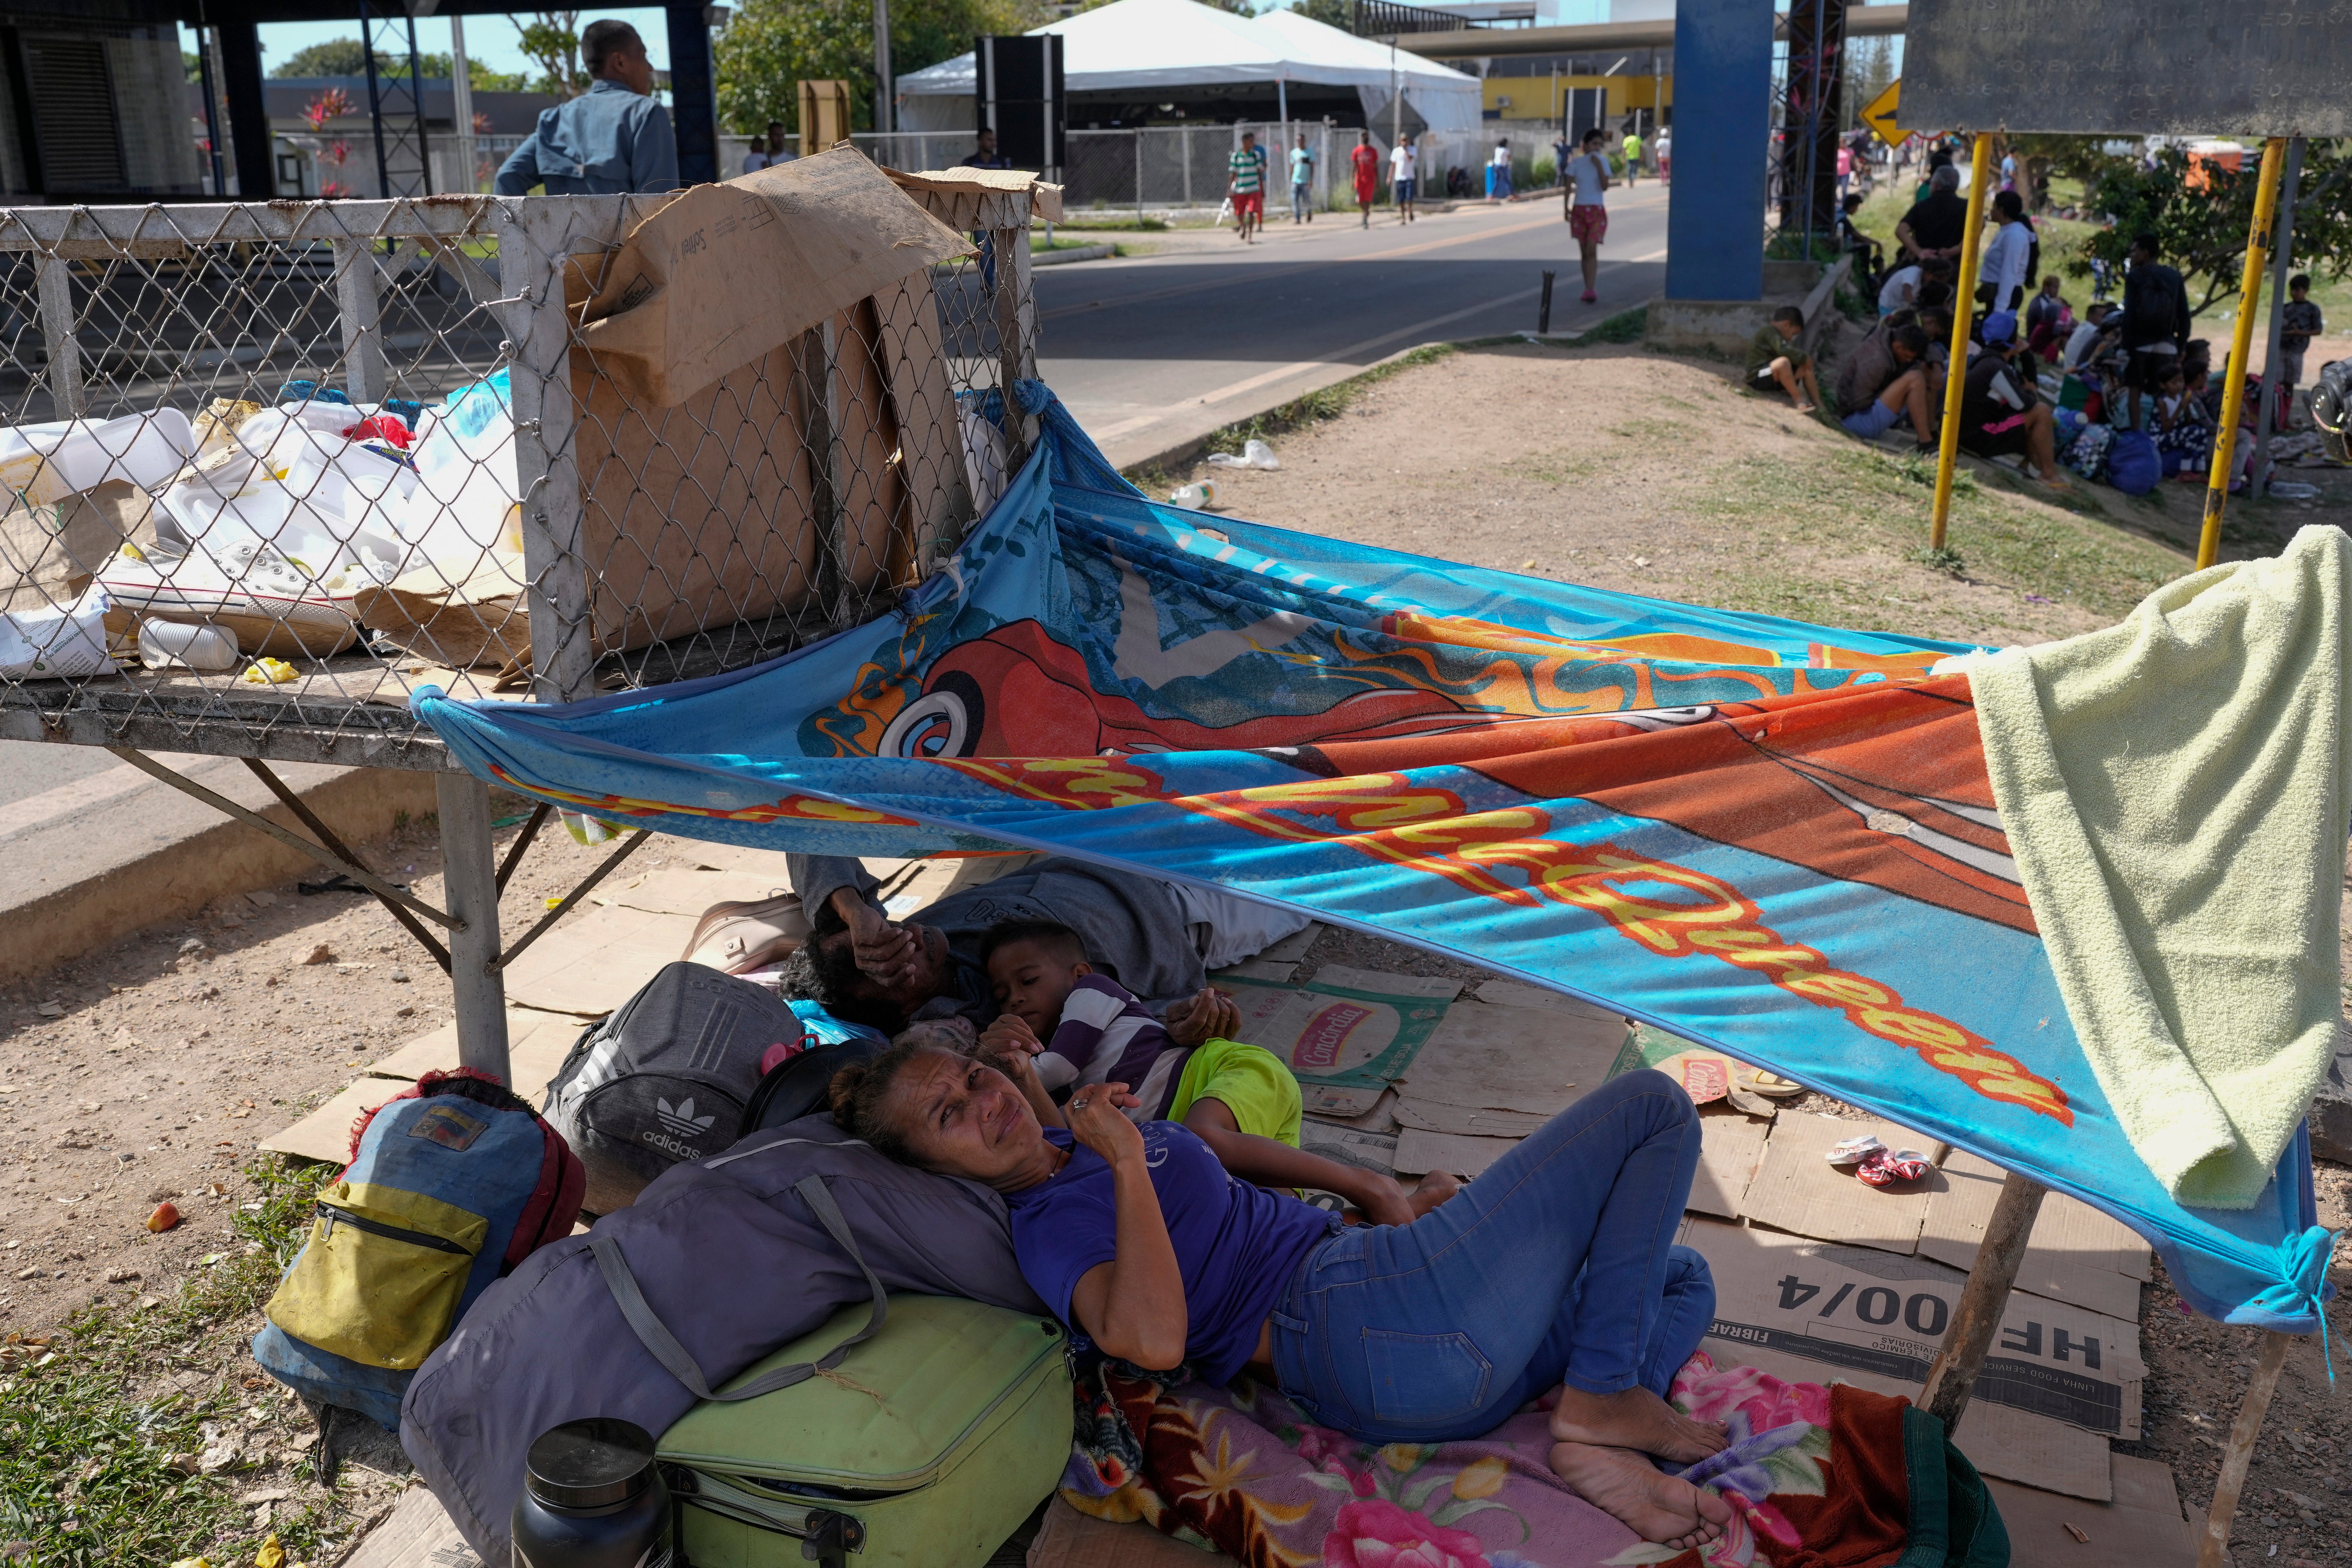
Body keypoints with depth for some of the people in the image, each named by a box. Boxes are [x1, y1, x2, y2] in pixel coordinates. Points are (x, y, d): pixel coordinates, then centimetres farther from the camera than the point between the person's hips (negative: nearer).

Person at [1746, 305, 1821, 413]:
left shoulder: (1775, 333, 20)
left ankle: (1818, 404, 3)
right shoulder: (1769, 331, -12)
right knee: (1782, 362, -37)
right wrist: (1805, 357, -15)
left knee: (1805, 368, 9)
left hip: (1772, 378, 11)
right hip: (1757, 378, -11)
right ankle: (1799, 399, -23)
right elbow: (1783, 351, -26)